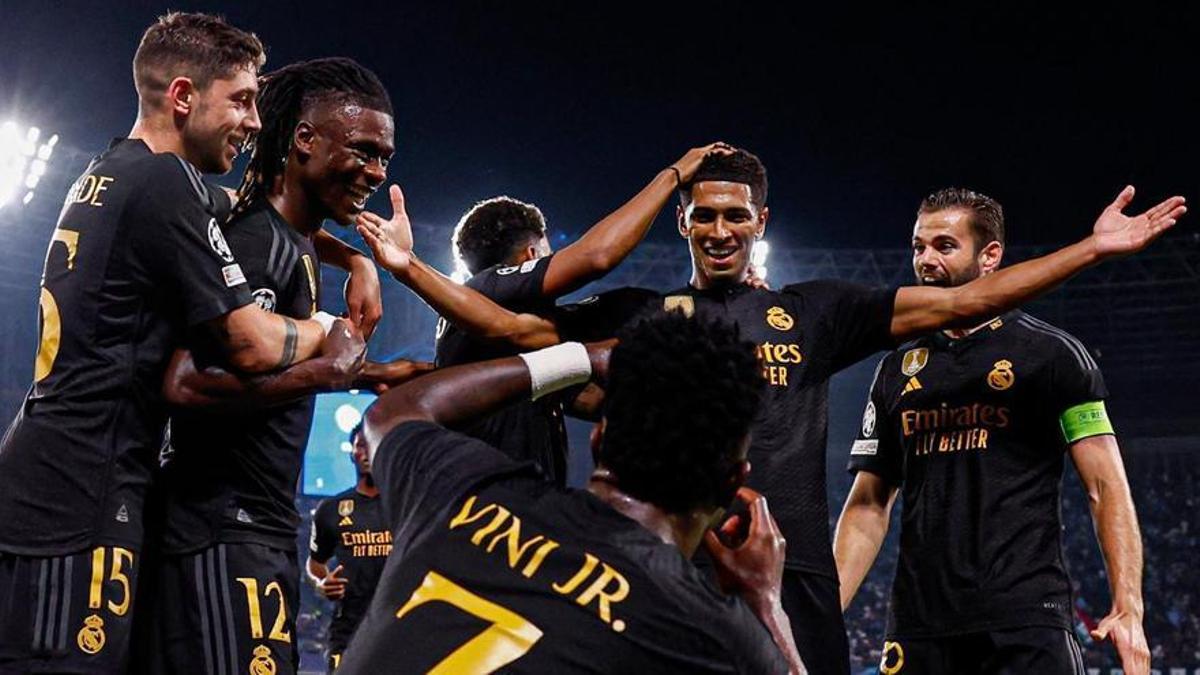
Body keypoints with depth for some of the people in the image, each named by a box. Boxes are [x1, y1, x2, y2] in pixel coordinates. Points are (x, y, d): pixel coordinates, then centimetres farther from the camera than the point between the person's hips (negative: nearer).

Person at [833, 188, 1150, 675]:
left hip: (1026, 620, -4)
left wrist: (1128, 610, -12)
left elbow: (1106, 487, -1)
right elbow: (868, 507, 17)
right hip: (919, 625, 4)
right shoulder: (898, 370, 17)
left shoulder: (1052, 353, 5)